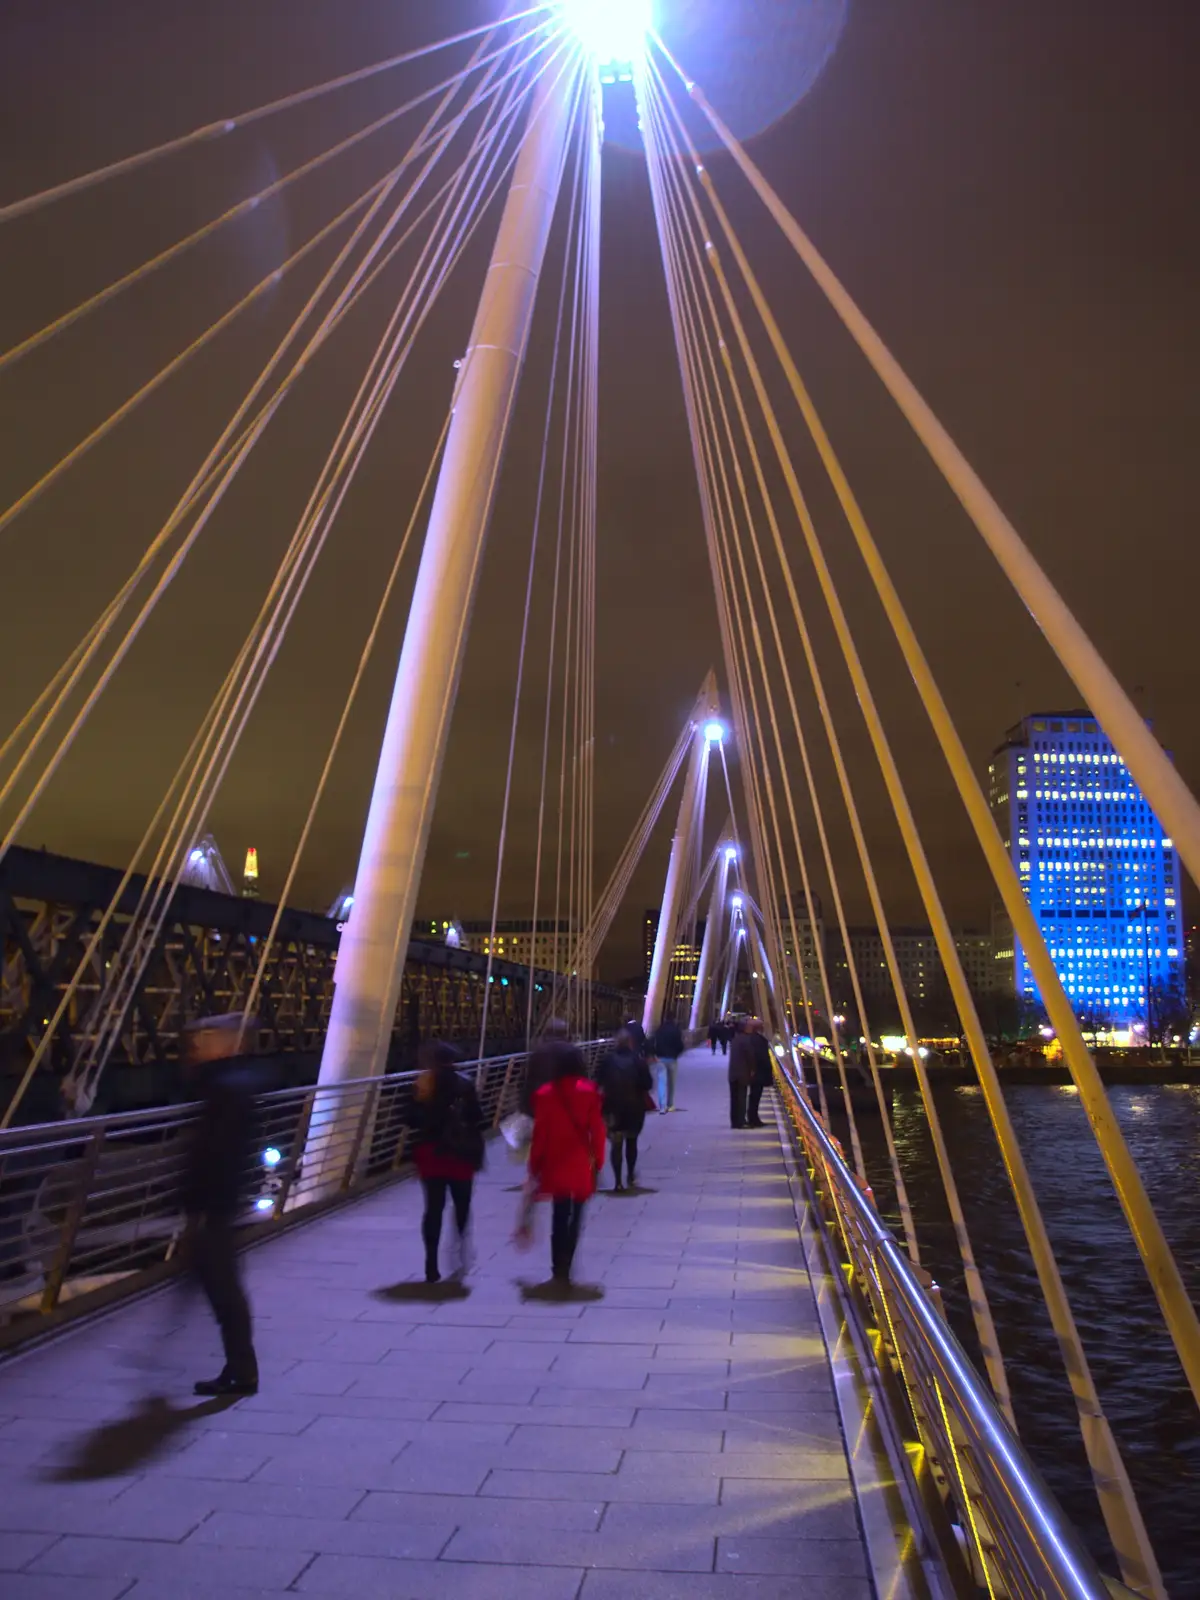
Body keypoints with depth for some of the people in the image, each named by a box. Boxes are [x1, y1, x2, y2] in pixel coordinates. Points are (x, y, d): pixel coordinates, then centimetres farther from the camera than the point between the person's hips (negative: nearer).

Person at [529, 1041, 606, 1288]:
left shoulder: (545, 1093, -5)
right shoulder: (590, 1092, -7)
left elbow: (540, 1133, -3)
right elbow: (597, 1130, -6)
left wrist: (535, 1165, 6)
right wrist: (597, 1161, 3)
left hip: (555, 1165, 1)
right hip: (581, 1166, -1)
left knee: (559, 1217, 13)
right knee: (575, 1217, 10)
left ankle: (559, 1269, 9)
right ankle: (564, 1270, 4)